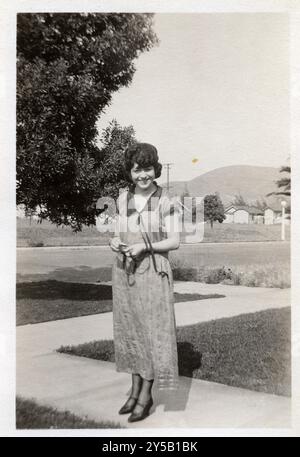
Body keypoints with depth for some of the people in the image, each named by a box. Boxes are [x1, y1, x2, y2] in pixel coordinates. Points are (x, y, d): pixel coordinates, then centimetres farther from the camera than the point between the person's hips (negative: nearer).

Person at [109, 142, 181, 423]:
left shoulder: (165, 202, -9)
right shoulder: (122, 199, 5)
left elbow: (174, 242, -8)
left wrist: (145, 246, -21)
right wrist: (114, 242, -8)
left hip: (152, 273, -5)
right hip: (123, 272, 5)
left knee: (152, 331, 2)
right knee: (129, 330, 12)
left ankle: (146, 396, 18)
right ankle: (135, 390, 29)